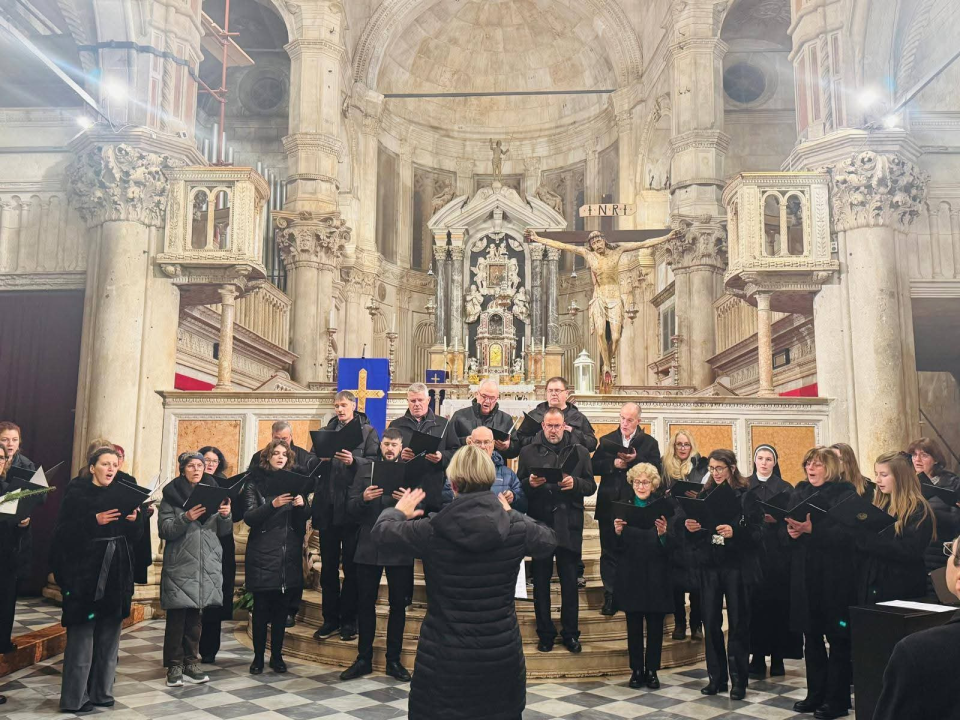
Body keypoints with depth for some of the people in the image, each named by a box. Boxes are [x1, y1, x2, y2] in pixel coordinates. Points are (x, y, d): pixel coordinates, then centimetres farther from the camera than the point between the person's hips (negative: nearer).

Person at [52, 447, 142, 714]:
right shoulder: (76, 493, -3)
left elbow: (133, 536, 10)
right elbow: (62, 532, -12)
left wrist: (134, 520, -10)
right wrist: (94, 521, -23)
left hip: (116, 574, 5)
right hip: (85, 574, -5)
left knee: (109, 636, 8)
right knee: (82, 636, -3)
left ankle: (101, 692, 19)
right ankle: (75, 698, 7)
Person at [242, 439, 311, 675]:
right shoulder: (255, 482, 1)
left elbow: (304, 519, 8)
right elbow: (249, 517, -10)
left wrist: (302, 505, -13)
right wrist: (273, 505, -25)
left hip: (289, 555, 3)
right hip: (262, 554, -3)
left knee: (282, 608, 8)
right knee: (261, 608, 0)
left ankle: (277, 655, 19)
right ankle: (258, 656, 12)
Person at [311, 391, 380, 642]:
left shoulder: (367, 432, 3)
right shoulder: (327, 431, 13)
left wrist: (353, 461, -23)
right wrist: (321, 459, -11)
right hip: (328, 505, 4)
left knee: (351, 565, 4)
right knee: (328, 564, 8)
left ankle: (348, 621, 14)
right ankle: (330, 619, 18)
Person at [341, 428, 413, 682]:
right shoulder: (365, 470, 7)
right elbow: (351, 509, 3)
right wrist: (363, 498, -17)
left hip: (399, 549, -1)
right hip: (369, 547, 1)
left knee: (398, 604, 7)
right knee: (365, 603, 8)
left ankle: (393, 660, 19)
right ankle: (364, 659, 21)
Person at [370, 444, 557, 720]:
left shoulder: (432, 530, -14)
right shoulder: (517, 527, -9)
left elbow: (380, 531, 3)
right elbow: (549, 540, 13)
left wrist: (398, 511, 24)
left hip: (446, 656, -2)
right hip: (502, 653, 3)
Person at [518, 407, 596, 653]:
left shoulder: (579, 452, 7)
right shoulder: (528, 452, 5)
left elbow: (591, 486, 5)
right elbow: (518, 487, 5)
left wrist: (575, 483, -15)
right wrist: (530, 483, -16)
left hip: (569, 524, 0)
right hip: (539, 523, 0)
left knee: (570, 581, 6)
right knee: (540, 580, 7)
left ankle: (570, 633, 19)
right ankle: (545, 633, 19)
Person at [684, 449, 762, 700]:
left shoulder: (747, 495, -5)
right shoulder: (705, 494, 8)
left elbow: (757, 533, -9)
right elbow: (695, 537, 11)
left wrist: (734, 532, -26)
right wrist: (691, 528, -11)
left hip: (738, 566, -4)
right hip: (709, 566, 4)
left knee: (738, 623, 4)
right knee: (711, 622, 5)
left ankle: (738, 680, 14)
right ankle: (717, 677, 17)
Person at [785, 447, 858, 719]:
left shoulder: (845, 493, -6)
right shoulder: (799, 492, 11)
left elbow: (846, 533, -17)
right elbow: (786, 526, 11)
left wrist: (812, 529, -26)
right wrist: (791, 531, -11)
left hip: (835, 575, -5)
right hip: (804, 573, 5)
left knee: (838, 638, 4)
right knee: (811, 636, 12)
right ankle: (816, 694, 24)